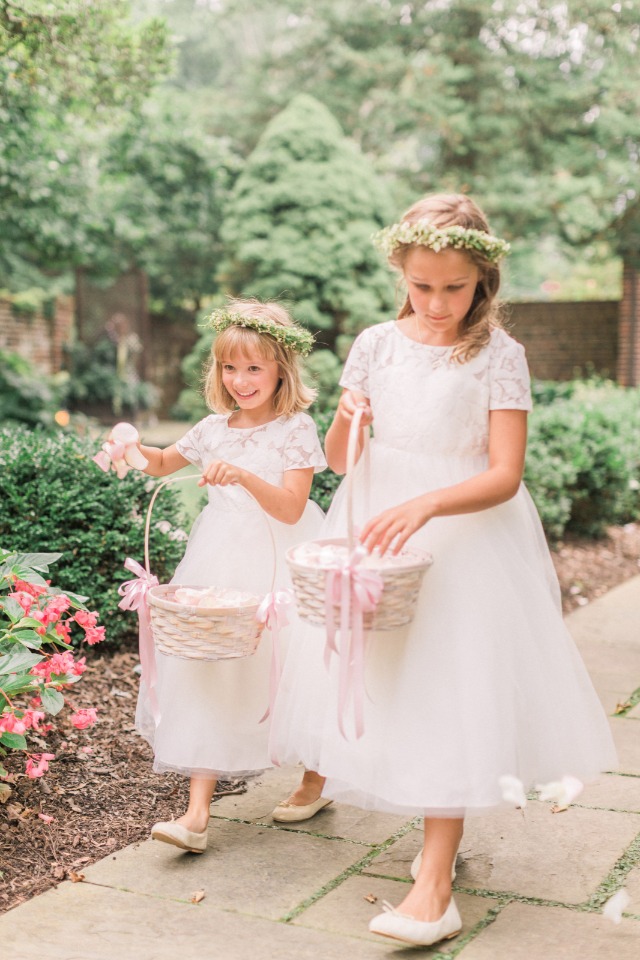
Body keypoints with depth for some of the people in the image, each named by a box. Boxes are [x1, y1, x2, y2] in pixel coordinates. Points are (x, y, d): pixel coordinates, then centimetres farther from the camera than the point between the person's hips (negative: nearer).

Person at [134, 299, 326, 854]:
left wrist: (244, 476, -33)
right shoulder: (215, 428, 8)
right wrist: (134, 448, 2)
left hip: (276, 565, -4)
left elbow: (291, 508, -18)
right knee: (207, 668, -3)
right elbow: (164, 464, 24)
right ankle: (198, 812, 1)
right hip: (221, 563, 4)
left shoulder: (295, 430, -8)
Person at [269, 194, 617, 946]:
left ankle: (434, 883, 0)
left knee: (448, 692, -5)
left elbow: (505, 476, -16)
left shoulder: (498, 355, -9)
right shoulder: (377, 343, 0)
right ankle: (321, 777, 42)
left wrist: (425, 505, -31)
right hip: (378, 526, 4)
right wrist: (347, 422, -18)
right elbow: (337, 460, 5)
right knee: (355, 667, 14)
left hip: (465, 535, -3)